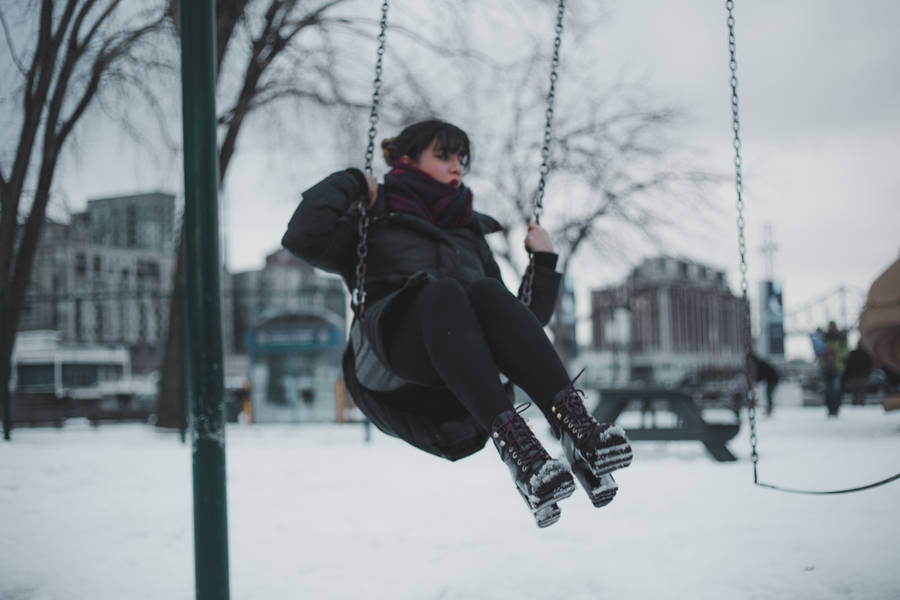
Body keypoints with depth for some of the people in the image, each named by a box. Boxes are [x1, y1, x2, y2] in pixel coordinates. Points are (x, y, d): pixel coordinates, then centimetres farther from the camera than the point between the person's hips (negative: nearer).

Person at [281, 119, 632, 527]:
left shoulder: (473, 235, 39)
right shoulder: (370, 224, 29)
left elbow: (525, 318, 35)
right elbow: (304, 237, 6)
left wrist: (544, 263, 25)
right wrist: (349, 182, 17)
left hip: (465, 382, 3)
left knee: (485, 292, -30)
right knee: (442, 292, -35)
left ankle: (574, 424, -51)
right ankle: (515, 447, -56)